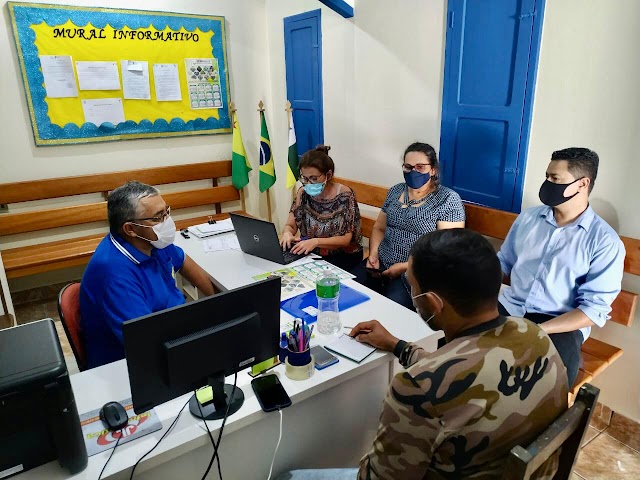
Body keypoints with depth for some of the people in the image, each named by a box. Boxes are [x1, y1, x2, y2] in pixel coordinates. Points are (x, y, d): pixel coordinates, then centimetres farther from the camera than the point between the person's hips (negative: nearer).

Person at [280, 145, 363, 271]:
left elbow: (346, 239, -15)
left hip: (343, 255, -4)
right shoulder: (303, 193, -3)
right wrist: (287, 234, -22)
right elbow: (290, 226, 2)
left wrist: (316, 241, -29)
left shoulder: (344, 195, -15)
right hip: (311, 253, 5)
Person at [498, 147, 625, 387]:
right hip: (508, 308, 4)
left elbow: (594, 309, -11)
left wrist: (536, 331, -23)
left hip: (559, 325, -4)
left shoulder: (605, 241, -7)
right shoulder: (528, 217, 7)